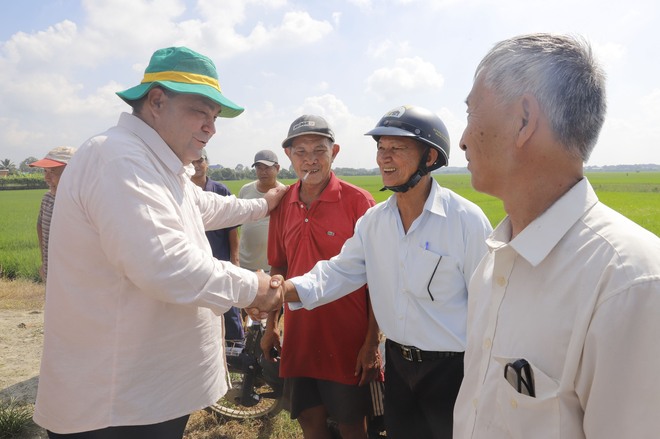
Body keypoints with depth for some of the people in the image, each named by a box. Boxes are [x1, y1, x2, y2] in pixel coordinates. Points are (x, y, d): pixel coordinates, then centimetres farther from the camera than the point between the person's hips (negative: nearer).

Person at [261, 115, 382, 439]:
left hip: (347, 343, -4)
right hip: (299, 338, 4)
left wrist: (372, 342, -12)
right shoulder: (282, 204, 3)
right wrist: (270, 326, 12)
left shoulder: (358, 201, -11)